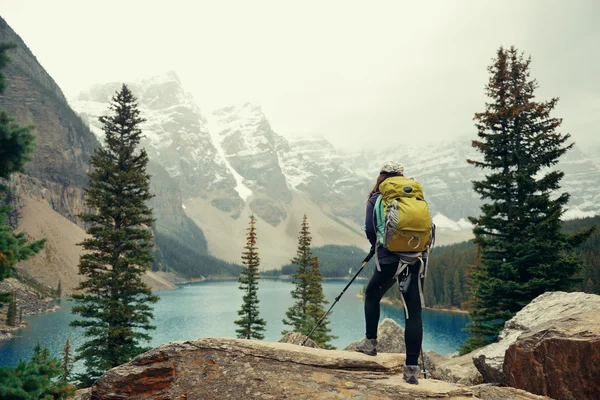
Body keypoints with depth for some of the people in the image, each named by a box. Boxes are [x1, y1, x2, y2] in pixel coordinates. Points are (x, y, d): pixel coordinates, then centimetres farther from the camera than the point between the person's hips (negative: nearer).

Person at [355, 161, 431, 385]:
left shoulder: (377, 198, 3)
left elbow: (370, 230, -3)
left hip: (389, 259, -2)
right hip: (417, 259, 2)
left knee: (372, 295, 24)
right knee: (413, 312, 3)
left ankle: (370, 342, 25)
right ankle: (412, 367, 3)